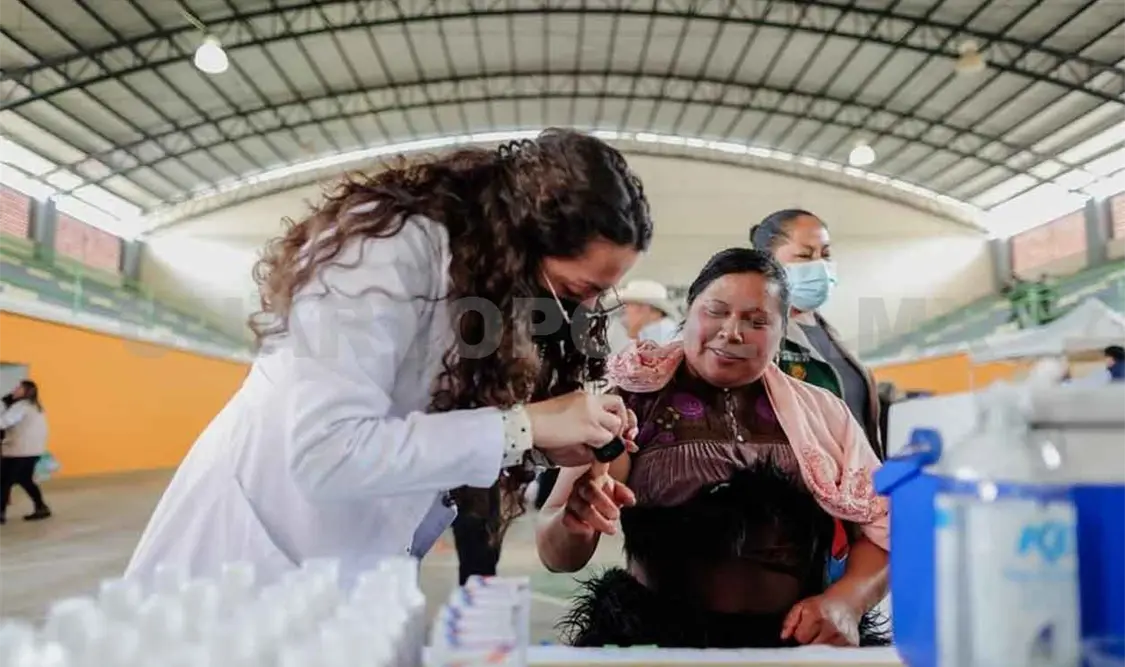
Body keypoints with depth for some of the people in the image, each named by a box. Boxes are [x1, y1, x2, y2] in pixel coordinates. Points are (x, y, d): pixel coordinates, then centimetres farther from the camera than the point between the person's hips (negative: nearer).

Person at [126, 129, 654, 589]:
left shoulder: (506, 285, -1)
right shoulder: (396, 248, -25)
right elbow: (326, 454, -32)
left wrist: (545, 444, -16)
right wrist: (524, 426, -30)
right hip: (252, 557, -7)